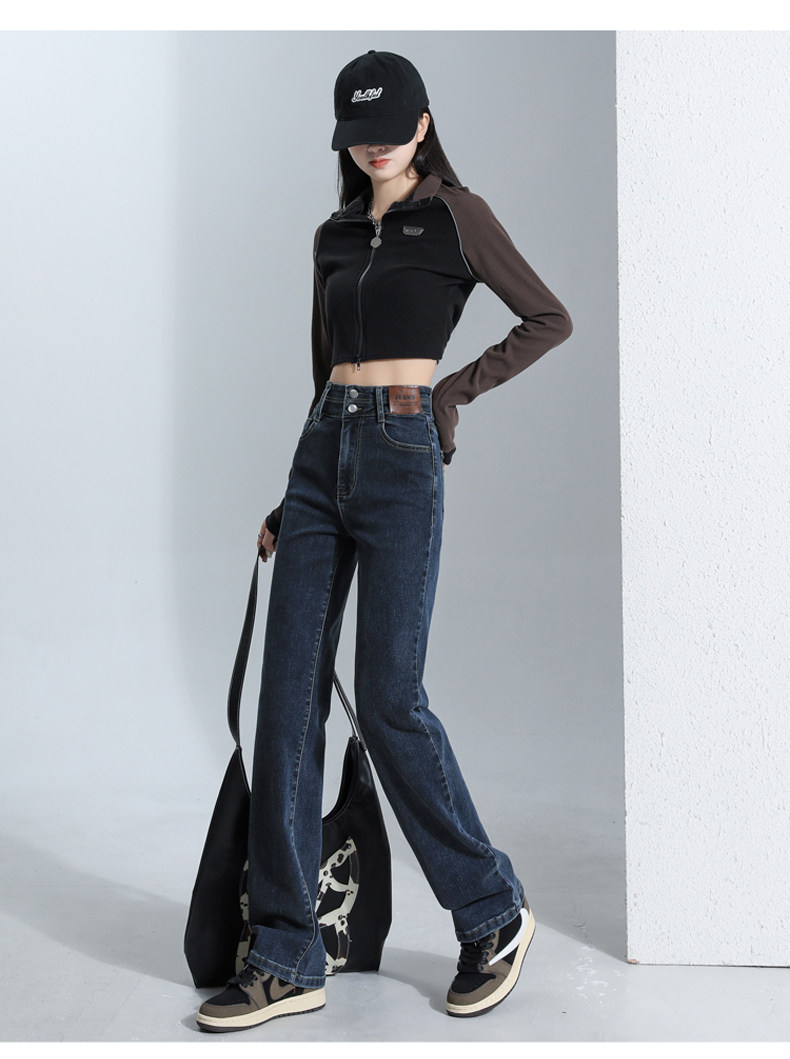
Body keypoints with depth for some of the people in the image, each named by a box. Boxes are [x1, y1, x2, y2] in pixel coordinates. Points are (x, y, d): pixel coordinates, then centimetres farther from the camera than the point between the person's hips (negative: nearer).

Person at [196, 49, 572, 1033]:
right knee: (288, 699, 0)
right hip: (323, 453, 6)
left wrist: (455, 389, 0)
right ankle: (286, 958, 7)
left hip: (402, 455, -6)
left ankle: (492, 913, 14)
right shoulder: (333, 236, 18)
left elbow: (549, 319, 6)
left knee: (388, 699, -8)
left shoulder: (456, 215, 3)